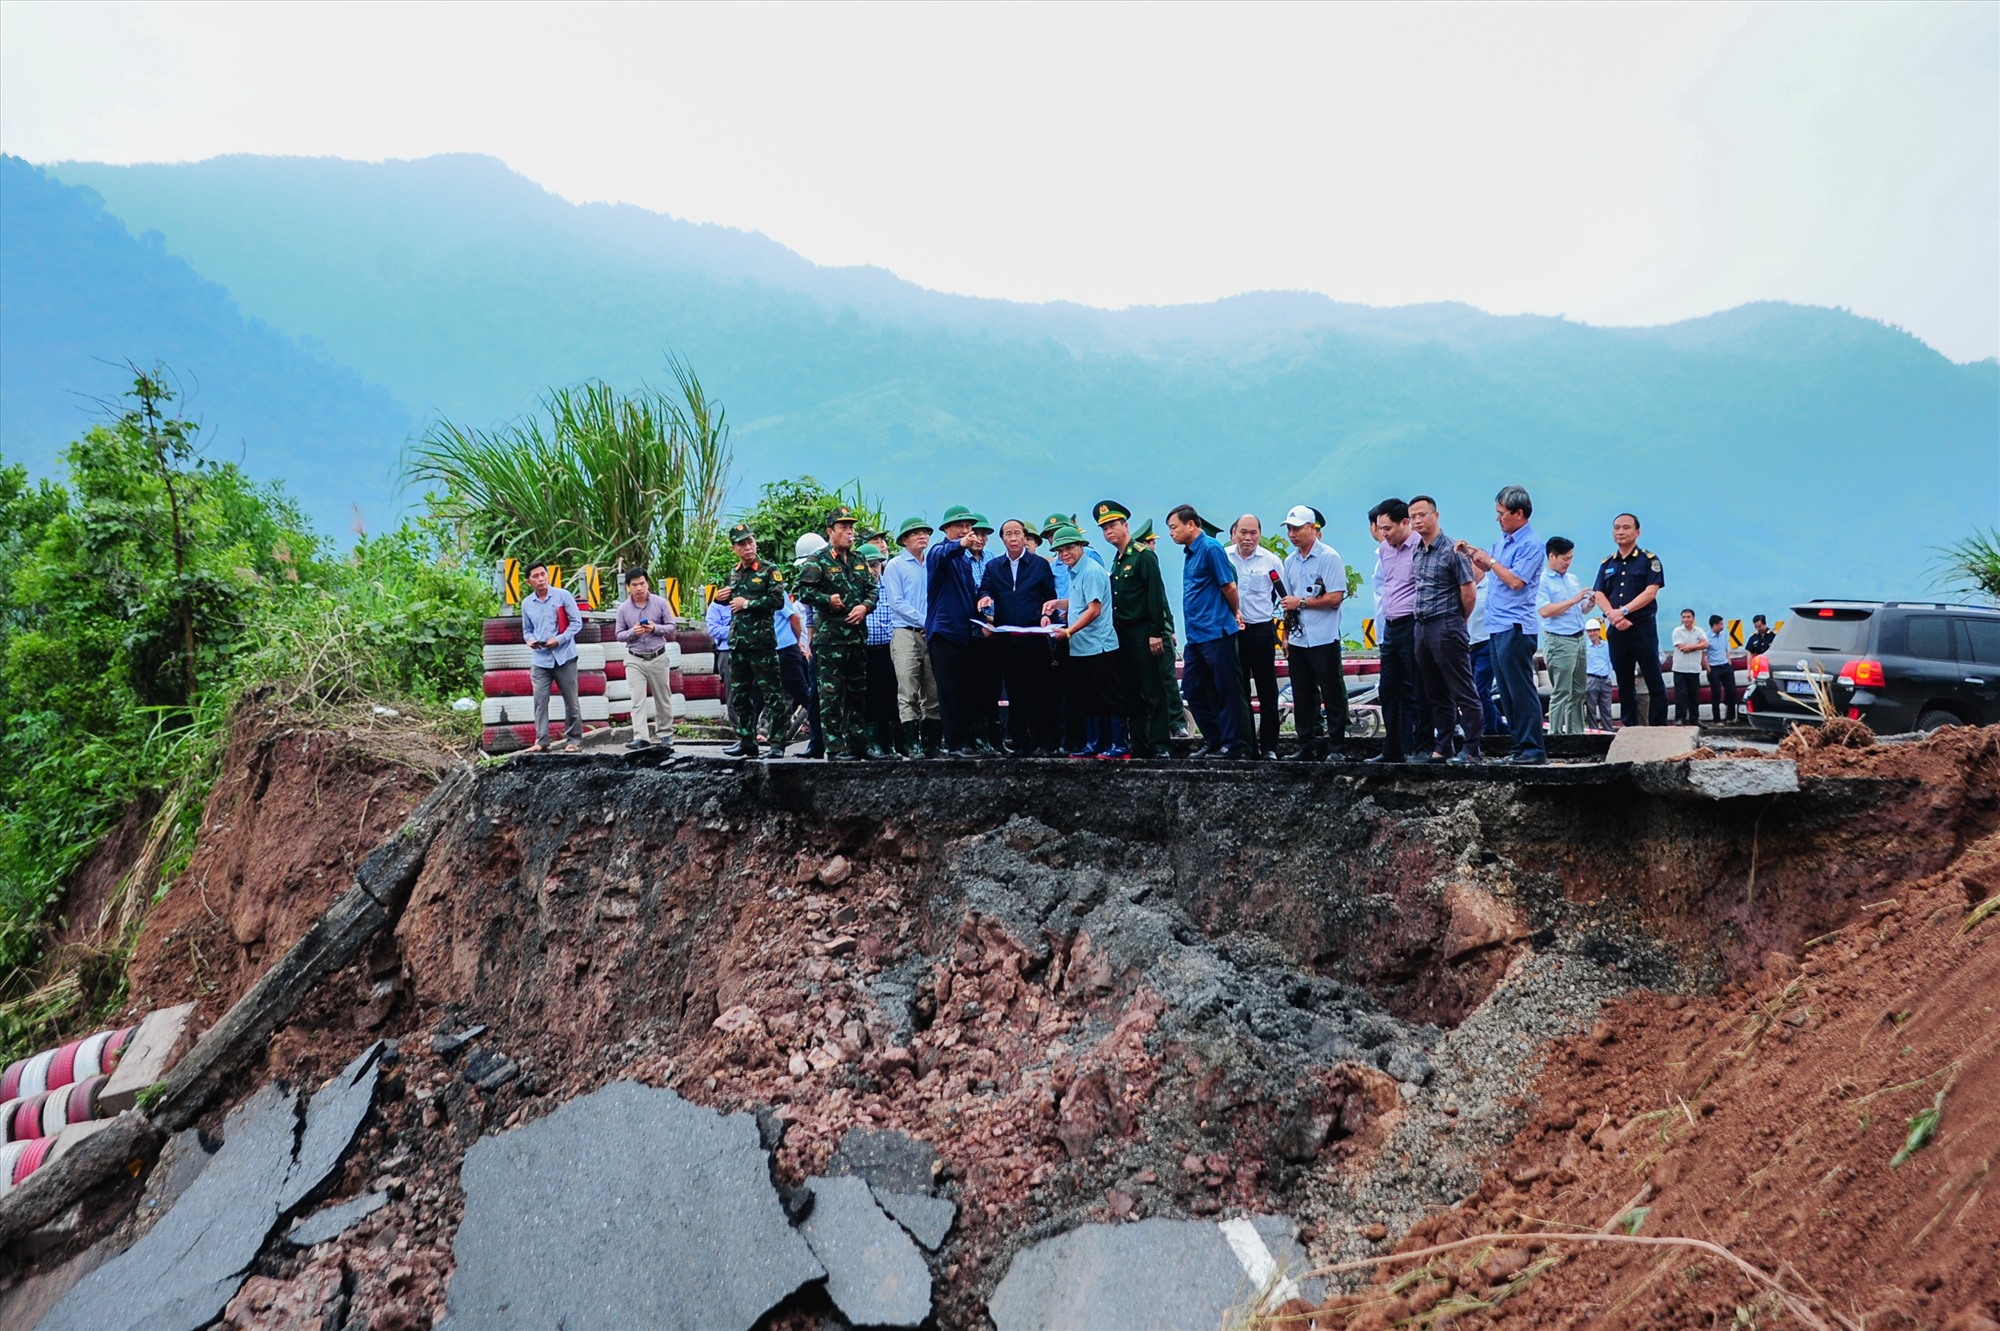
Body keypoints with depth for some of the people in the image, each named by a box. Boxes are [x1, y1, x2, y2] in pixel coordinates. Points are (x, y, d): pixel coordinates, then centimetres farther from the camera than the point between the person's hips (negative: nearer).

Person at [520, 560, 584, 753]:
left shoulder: (563, 595, -2)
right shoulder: (527, 603, 9)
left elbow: (576, 622, -3)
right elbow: (527, 629, 17)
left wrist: (559, 639, -14)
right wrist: (529, 640, -6)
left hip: (564, 656, -3)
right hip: (539, 659, 3)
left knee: (571, 700, 3)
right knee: (540, 700, -4)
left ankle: (574, 739, 12)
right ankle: (541, 741, 0)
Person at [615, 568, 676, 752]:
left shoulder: (660, 603, -3)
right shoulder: (623, 608, -2)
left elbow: (671, 626, 1)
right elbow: (619, 635, 3)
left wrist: (655, 628, -18)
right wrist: (632, 632, -18)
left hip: (658, 658, 0)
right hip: (635, 660, 0)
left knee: (663, 699, 9)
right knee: (638, 700, -10)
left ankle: (666, 735, 22)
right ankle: (640, 738, -16)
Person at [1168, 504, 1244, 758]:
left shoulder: (1210, 548, -12)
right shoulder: (1189, 552, 15)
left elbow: (1229, 587, -11)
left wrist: (1233, 615, 4)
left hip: (1215, 633, -9)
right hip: (1196, 636, 9)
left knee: (1226, 692, -1)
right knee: (1192, 690, 10)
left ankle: (1231, 746, 4)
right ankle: (1213, 740, 19)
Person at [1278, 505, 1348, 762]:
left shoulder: (1329, 557, -7)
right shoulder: (1290, 562, 14)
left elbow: (1335, 597, -14)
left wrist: (1301, 602, -12)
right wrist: (1285, 636, 14)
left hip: (1324, 639, -6)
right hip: (1298, 641, 7)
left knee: (1332, 694, -1)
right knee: (1302, 697, 9)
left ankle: (1335, 748, 3)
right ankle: (1307, 747, 15)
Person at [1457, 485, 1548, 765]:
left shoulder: (1531, 544, -12)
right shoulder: (1504, 539, 16)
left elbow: (1516, 581, -20)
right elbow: (1489, 569, 30)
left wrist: (1489, 559, -11)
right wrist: (1472, 554, 14)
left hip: (1515, 627, -9)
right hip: (1497, 626, 9)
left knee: (1521, 690, -8)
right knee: (1507, 691, 11)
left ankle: (1533, 749, -5)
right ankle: (1520, 746, 16)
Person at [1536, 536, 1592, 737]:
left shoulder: (1572, 579, 16)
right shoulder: (1542, 581, -8)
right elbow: (1544, 611, -20)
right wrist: (1572, 600, -18)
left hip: (1579, 638, 8)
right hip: (1559, 641, -8)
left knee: (1579, 690, 10)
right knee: (1561, 692, -8)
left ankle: (1576, 731, 16)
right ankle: (1556, 733, -5)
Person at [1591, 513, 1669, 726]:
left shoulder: (1649, 560, 1)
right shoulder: (1607, 563, 14)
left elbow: (1651, 591, -10)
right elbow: (1599, 594, 5)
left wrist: (1624, 610, -18)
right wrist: (1613, 616, -13)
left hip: (1643, 627, -4)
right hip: (1616, 630, 4)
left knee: (1654, 683, -4)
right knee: (1624, 684, 9)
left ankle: (1659, 728, -1)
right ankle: (1629, 728, 15)